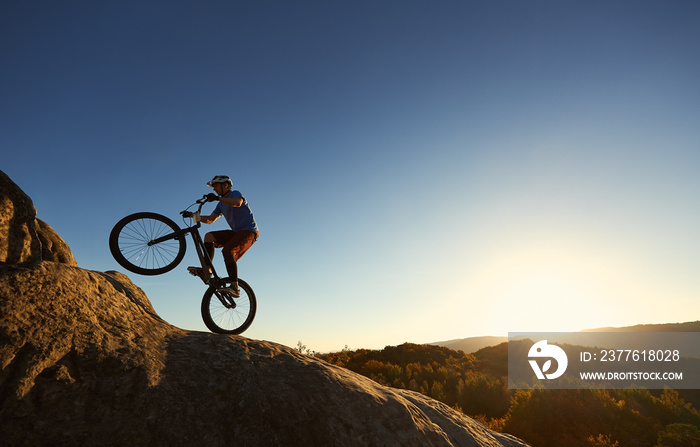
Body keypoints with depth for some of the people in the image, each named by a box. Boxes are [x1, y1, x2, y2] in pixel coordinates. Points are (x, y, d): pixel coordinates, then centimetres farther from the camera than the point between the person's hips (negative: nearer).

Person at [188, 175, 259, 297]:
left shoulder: (235, 193, -4)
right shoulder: (221, 204, 21)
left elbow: (237, 203, -29)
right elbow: (210, 219, 20)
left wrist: (217, 198, -34)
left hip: (249, 231, -8)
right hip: (236, 232, 8)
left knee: (227, 250, -28)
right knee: (209, 236, -5)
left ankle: (234, 287, -28)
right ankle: (206, 271, -13)